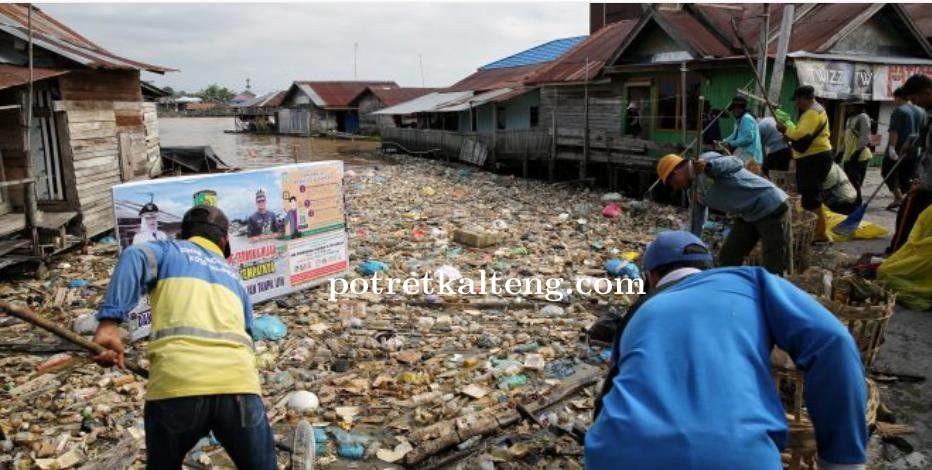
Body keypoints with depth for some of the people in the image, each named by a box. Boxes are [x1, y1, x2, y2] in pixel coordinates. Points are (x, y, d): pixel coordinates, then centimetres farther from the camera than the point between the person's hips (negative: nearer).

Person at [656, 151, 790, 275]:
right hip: (748, 215, 9)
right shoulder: (698, 190, 11)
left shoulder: (706, 159, -14)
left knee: (773, 270, -5)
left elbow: (736, 164, -32)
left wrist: (708, 165, -50)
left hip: (772, 208, -9)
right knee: (727, 258, 9)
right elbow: (696, 223, 18)